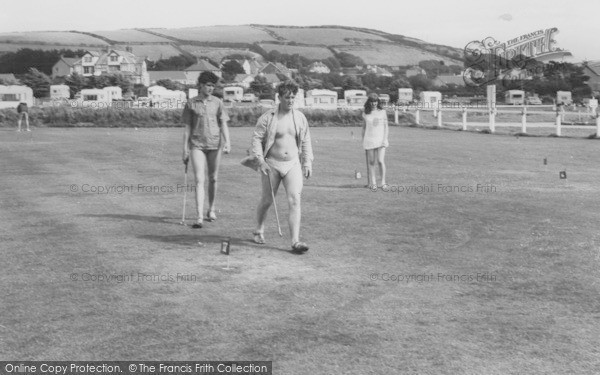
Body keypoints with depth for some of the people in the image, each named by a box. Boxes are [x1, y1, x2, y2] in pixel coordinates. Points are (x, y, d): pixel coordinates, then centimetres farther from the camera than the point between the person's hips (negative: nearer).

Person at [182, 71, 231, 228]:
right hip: (197, 145, -2)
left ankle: (211, 210, 30)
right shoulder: (191, 103, 3)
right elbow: (187, 128, 5)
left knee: (213, 179, 10)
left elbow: (223, 124, 6)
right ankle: (199, 217, -13)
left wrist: (227, 142, -8)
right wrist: (185, 150, 3)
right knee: (199, 180, -10)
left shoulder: (217, 102, 6)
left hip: (214, 144, 2)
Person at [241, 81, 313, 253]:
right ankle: (259, 231, 34)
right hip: (271, 165, -2)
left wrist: (307, 162, 9)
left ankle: (295, 241, -11)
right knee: (267, 200, 9)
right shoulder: (267, 117, -6)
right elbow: (256, 139, -5)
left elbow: (306, 142, 14)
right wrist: (260, 161, -14)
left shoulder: (300, 117, 7)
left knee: (294, 201, -10)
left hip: (293, 164, 2)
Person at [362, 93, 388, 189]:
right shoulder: (366, 114, 7)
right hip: (369, 140, 2)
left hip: (380, 139, -2)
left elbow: (386, 126, 4)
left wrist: (385, 139, -6)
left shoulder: (383, 112, 3)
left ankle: (383, 182, -3)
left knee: (380, 161, -11)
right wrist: (363, 140, 9)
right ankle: (372, 183, 10)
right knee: (370, 162, 3)